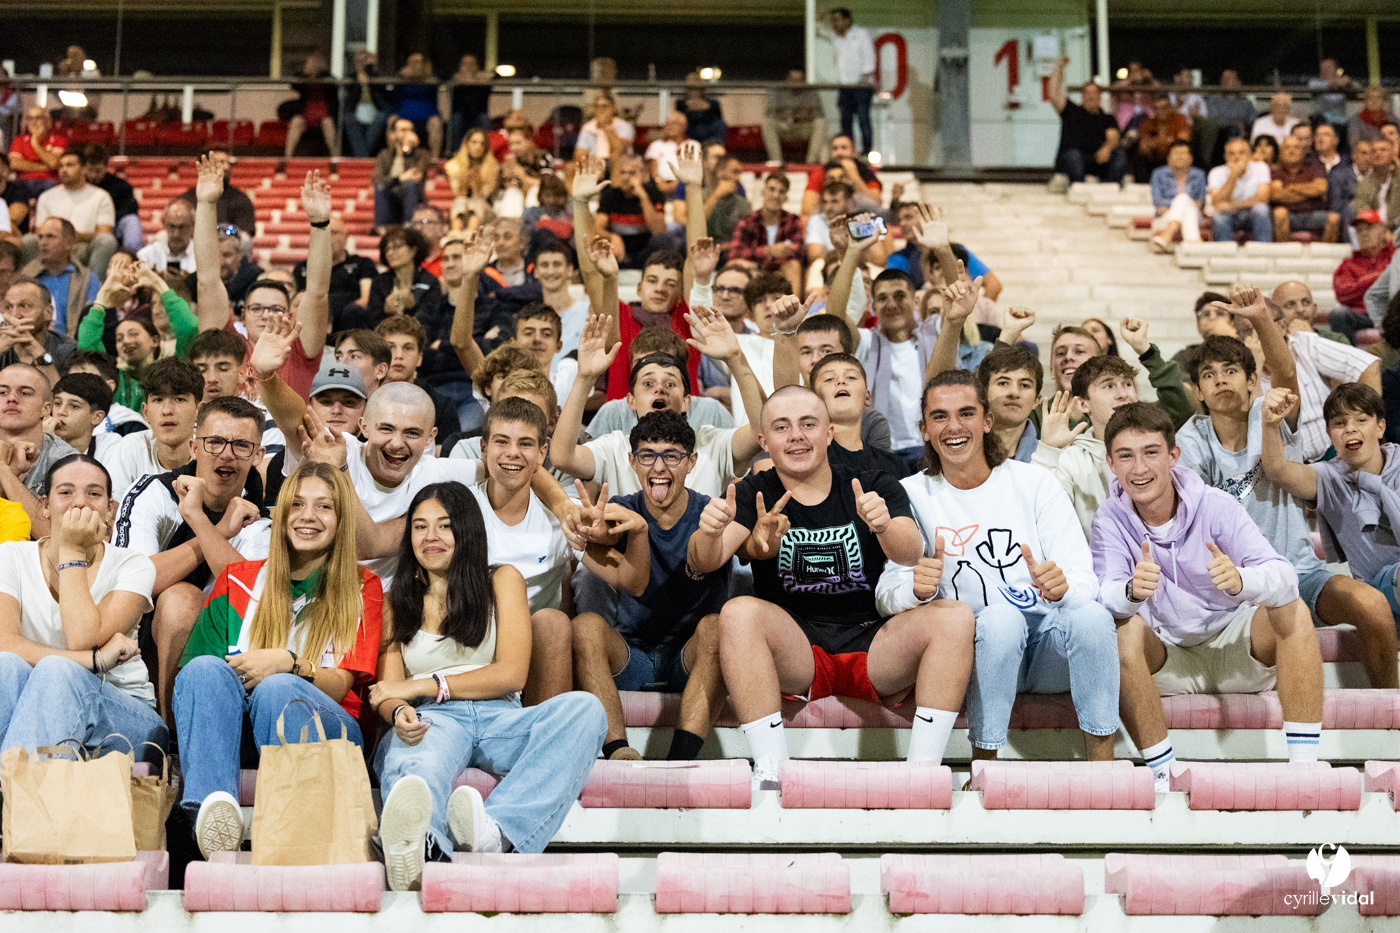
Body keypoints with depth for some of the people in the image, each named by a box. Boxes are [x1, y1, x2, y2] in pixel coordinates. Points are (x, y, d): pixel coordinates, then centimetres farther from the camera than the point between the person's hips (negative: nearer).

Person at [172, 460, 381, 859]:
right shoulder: (238, 580, 21)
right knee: (205, 669, -31)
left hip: (324, 727, -2)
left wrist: (288, 664, -18)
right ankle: (212, 804, -53)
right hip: (233, 724, 2)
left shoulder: (362, 588, 15)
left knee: (277, 689, -35)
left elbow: (340, 684, 3)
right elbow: (194, 663, 11)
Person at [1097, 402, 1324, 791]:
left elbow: (1284, 576, -23)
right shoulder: (1110, 521, -9)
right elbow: (1106, 595, -24)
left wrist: (1241, 580, -47)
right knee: (1124, 631, -30)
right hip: (1167, 661, 0)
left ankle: (1304, 765, -25)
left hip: (1234, 649, 1)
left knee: (1293, 611, -25)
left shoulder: (1215, 506, -12)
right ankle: (1163, 773, -25)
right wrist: (1132, 591, -49)